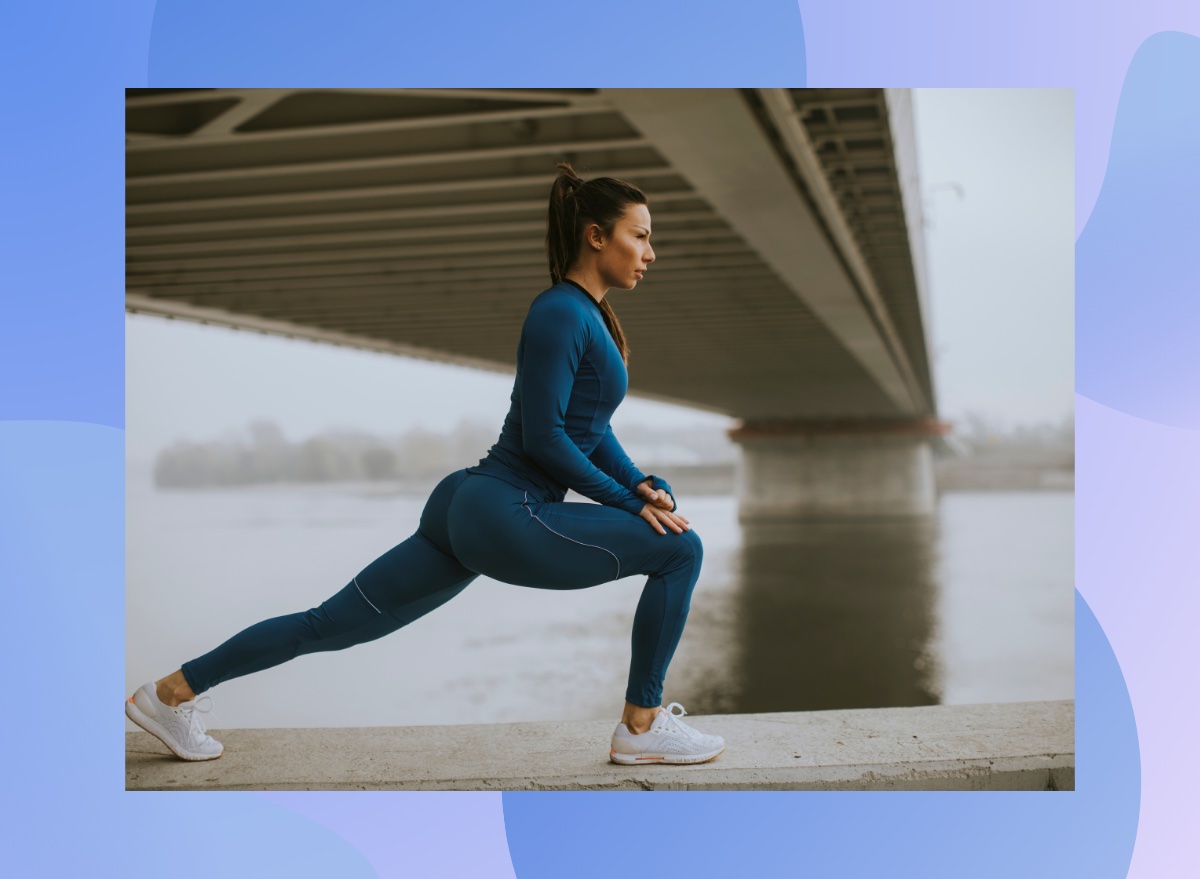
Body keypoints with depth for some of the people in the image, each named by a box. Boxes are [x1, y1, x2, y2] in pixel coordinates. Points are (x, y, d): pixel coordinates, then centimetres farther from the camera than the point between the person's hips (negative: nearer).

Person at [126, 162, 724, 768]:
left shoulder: (588, 314, 16)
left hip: (466, 510, 10)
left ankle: (173, 691, 23)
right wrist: (630, 502, -12)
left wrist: (642, 484, 6)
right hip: (505, 517, -10)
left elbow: (591, 427, 21)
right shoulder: (561, 313, -14)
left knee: (334, 623, 14)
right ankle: (643, 728, 3)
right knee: (678, 548, -7)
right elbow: (543, 438, -18)